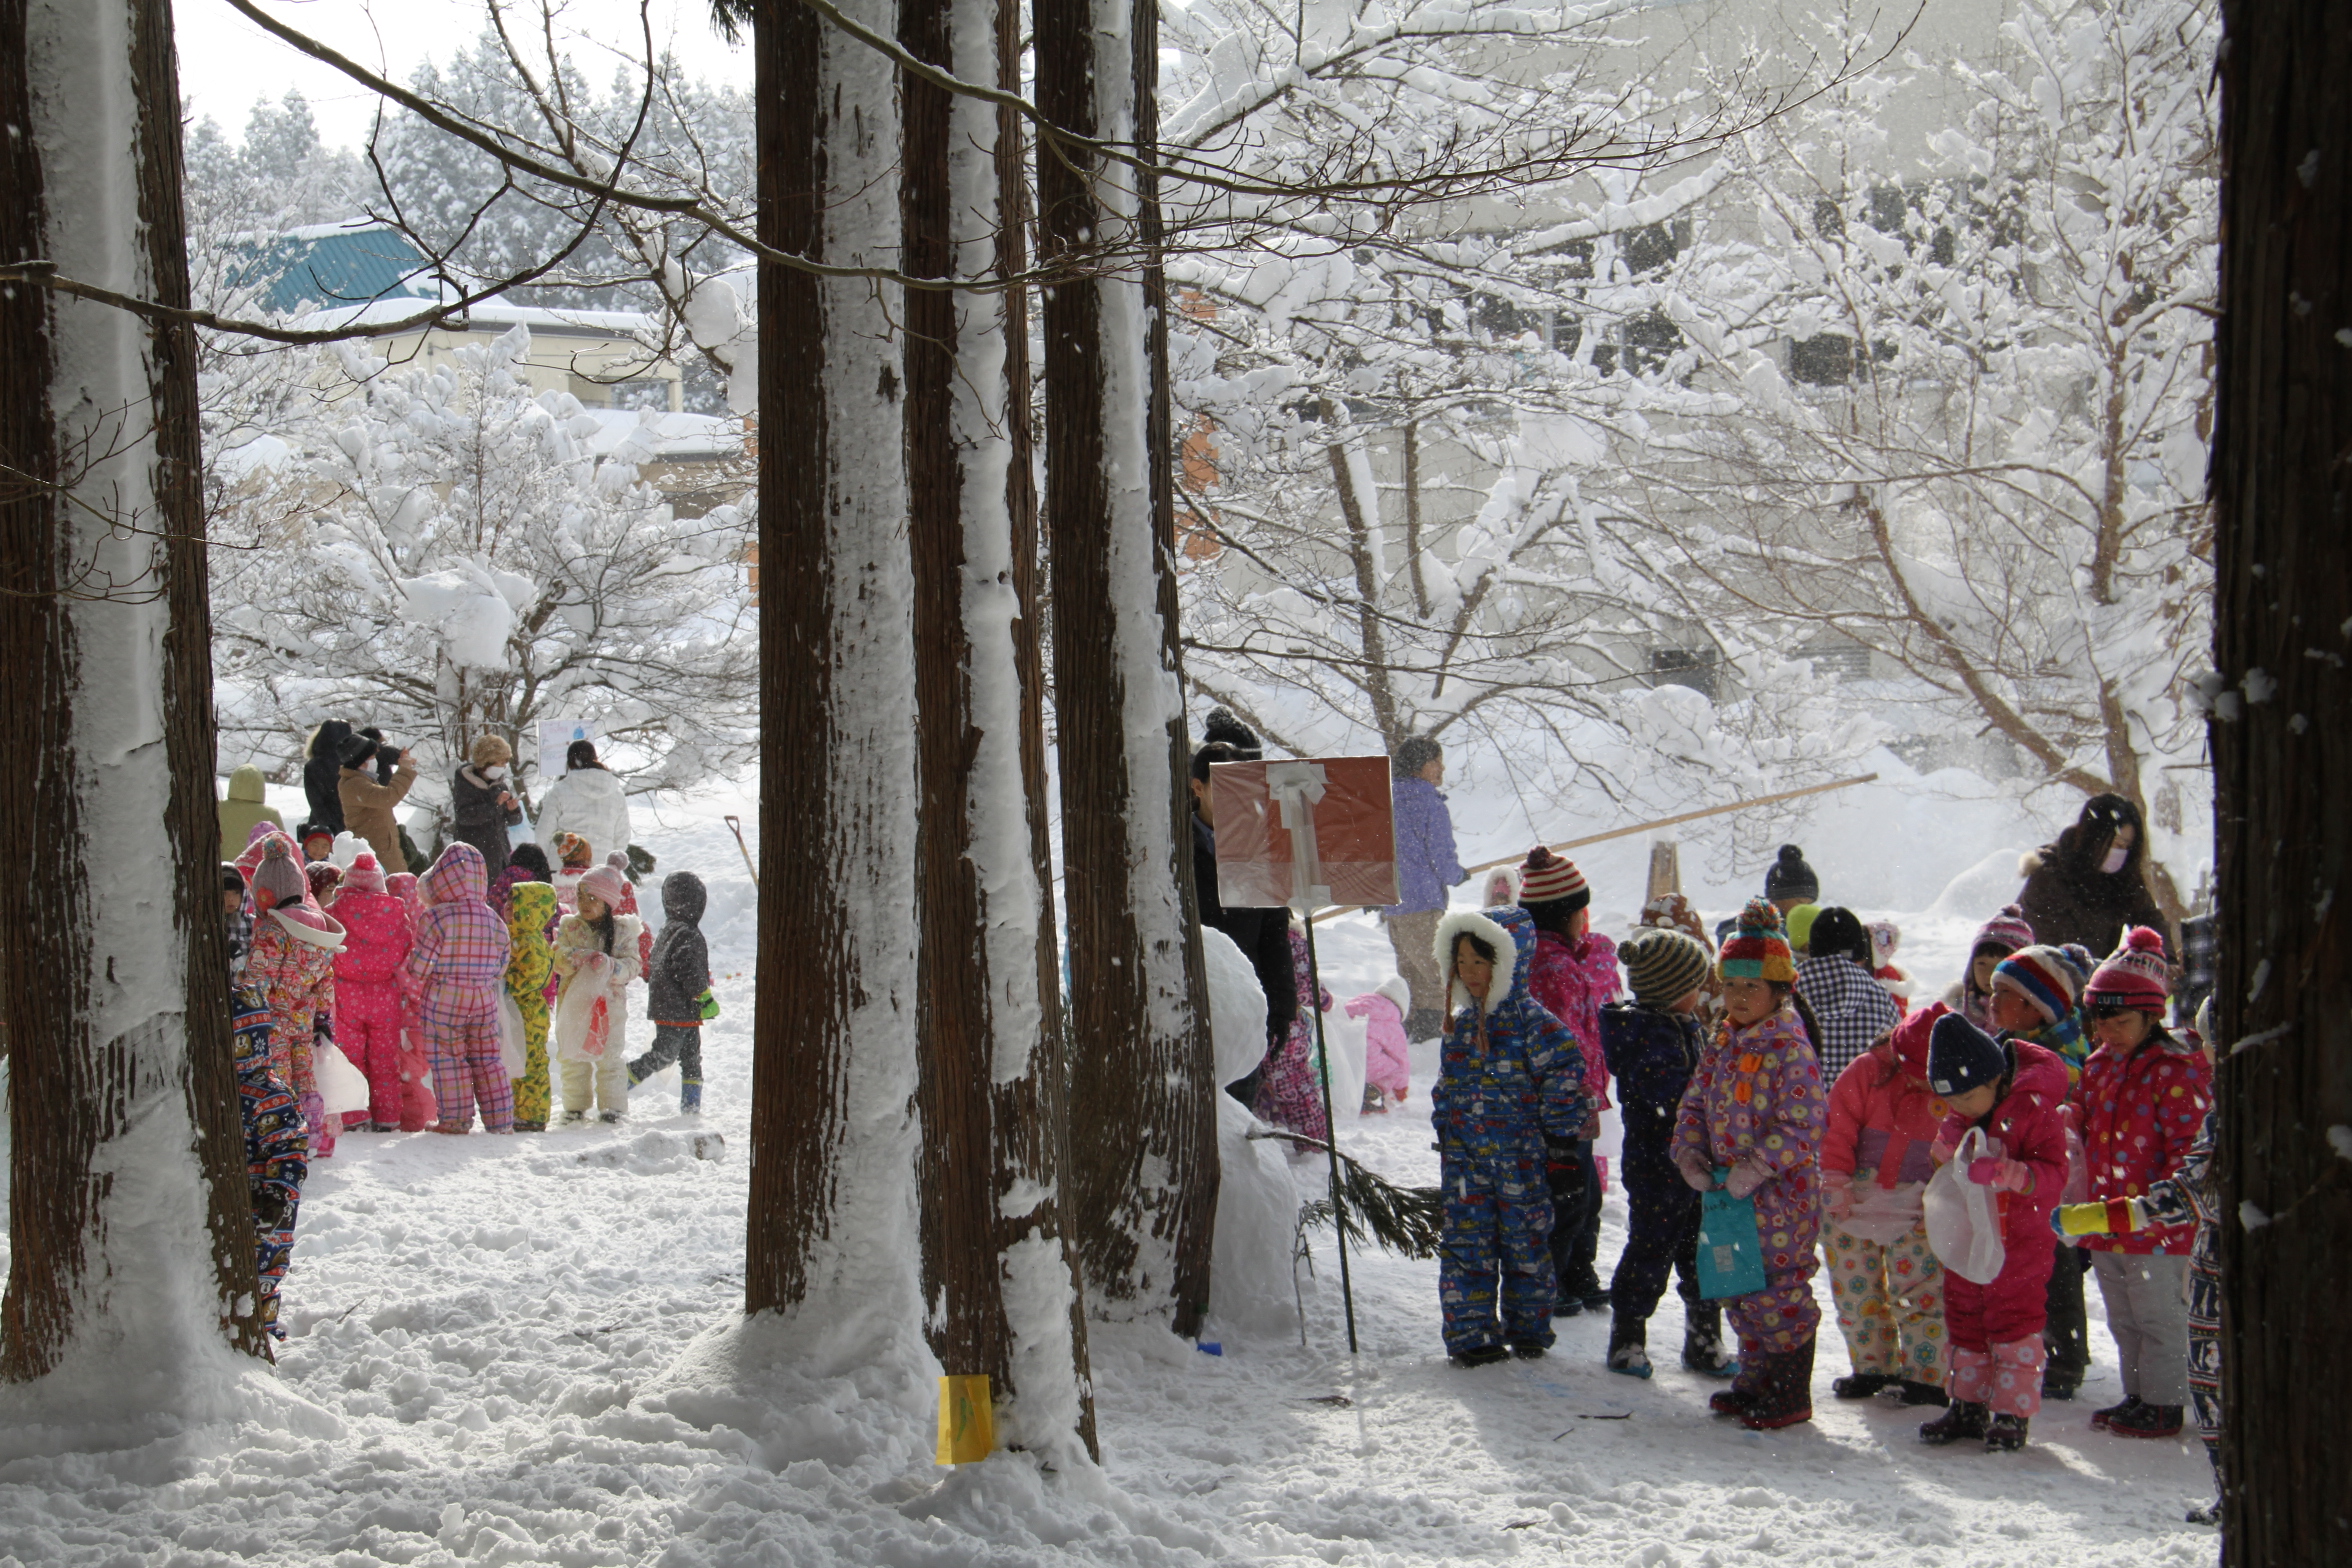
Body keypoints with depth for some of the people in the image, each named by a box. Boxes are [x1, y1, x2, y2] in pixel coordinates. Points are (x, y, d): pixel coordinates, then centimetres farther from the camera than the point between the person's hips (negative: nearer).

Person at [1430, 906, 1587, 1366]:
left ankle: (1527, 1329, 21)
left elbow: (1566, 1072, -12)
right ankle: (1470, 1334, 7)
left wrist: (1558, 1135, -11)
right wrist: (1443, 1127, 12)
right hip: (1465, 1155, 5)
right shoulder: (1461, 1024, 8)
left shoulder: (1532, 1022, -12)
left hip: (1521, 1157, -5)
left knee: (1524, 1243, 7)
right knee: (1466, 1244, 1)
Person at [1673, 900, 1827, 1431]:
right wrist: (1689, 1153, -4)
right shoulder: (1723, 1044, 10)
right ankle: (1756, 1380, 30)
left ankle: (1791, 1396, 7)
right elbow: (1694, 1103, 13)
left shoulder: (1789, 1049, -15)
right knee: (1737, 1288, 15)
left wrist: (1758, 1167, -26)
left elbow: (1805, 1123, -21)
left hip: (1782, 1193, -8)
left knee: (1778, 1289, -5)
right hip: (1727, 1189, 8)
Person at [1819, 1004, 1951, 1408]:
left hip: (1917, 1208, -1)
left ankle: (1924, 1373, 5)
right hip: (1854, 1200, 1)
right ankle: (1871, 1366, 21)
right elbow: (1839, 1127, -4)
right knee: (1856, 1290, 6)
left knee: (1919, 1291, -7)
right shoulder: (1866, 1072, -5)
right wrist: (1835, 1180, -11)